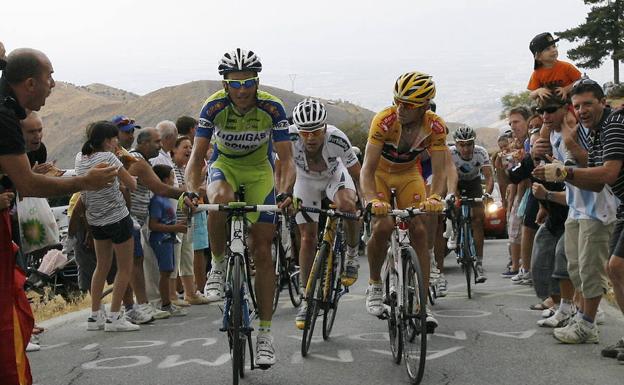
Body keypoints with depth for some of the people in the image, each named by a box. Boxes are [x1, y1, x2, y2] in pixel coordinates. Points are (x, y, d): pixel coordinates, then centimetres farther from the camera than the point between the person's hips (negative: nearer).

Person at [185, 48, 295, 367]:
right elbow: (197, 156, -24)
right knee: (222, 200, -39)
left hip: (259, 171, 0)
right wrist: (191, 191, -43)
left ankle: (265, 334, 4)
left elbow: (286, 159, -25)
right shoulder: (214, 106, -23)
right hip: (224, 165, 0)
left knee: (262, 251, -5)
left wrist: (285, 192, -45)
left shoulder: (272, 108, -24)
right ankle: (218, 265, -11)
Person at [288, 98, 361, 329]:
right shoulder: (290, 137, -34)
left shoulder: (337, 139, -35)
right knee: (308, 237, -4)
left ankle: (352, 255, -7)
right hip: (306, 181, 1)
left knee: (347, 206, -35)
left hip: (335, 176, -1)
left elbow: (357, 174, -26)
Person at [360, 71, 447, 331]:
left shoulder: (436, 127, -25)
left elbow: (438, 171, -25)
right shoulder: (384, 121, -33)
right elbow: (367, 168, -37)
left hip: (409, 174, 2)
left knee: (419, 231, -12)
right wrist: (373, 200, -54)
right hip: (380, 172, -2)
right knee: (382, 226, -24)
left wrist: (435, 197, -46)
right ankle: (374, 285, 2)